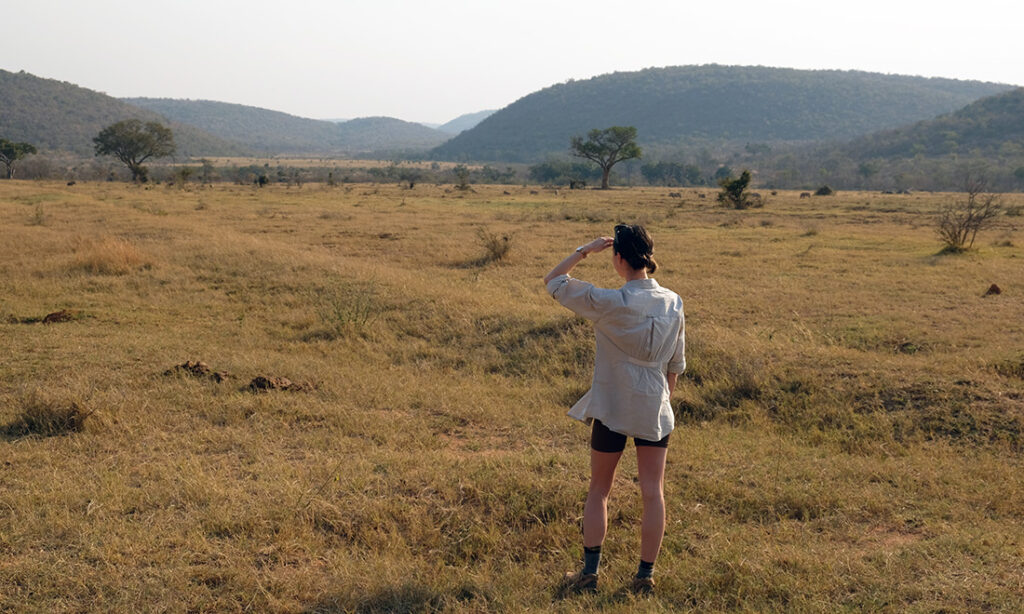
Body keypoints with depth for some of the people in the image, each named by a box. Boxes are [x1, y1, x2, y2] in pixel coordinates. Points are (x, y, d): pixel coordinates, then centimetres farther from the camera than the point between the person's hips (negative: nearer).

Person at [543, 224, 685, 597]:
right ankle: (645, 576, 14)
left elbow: (553, 281, -6)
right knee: (653, 493, 9)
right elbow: (676, 364, 7)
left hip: (611, 410, -3)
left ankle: (589, 573, 16)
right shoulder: (673, 304, -2)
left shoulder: (609, 303, -17)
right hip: (655, 412, 3)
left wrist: (585, 250, -2)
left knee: (599, 491, 12)